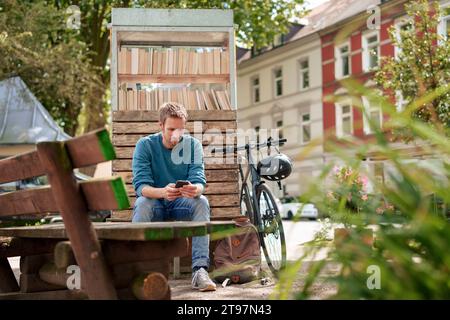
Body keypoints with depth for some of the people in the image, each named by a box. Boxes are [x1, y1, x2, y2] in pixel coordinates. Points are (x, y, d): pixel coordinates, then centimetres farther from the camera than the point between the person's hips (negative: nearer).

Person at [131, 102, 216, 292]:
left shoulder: (193, 145, -4)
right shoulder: (145, 145, -9)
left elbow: (199, 181, -14)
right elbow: (141, 185, -20)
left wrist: (195, 189, -41)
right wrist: (163, 192, -43)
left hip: (182, 204, 1)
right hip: (154, 203, -1)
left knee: (202, 202, -29)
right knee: (142, 203, -34)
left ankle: (200, 271, -36)